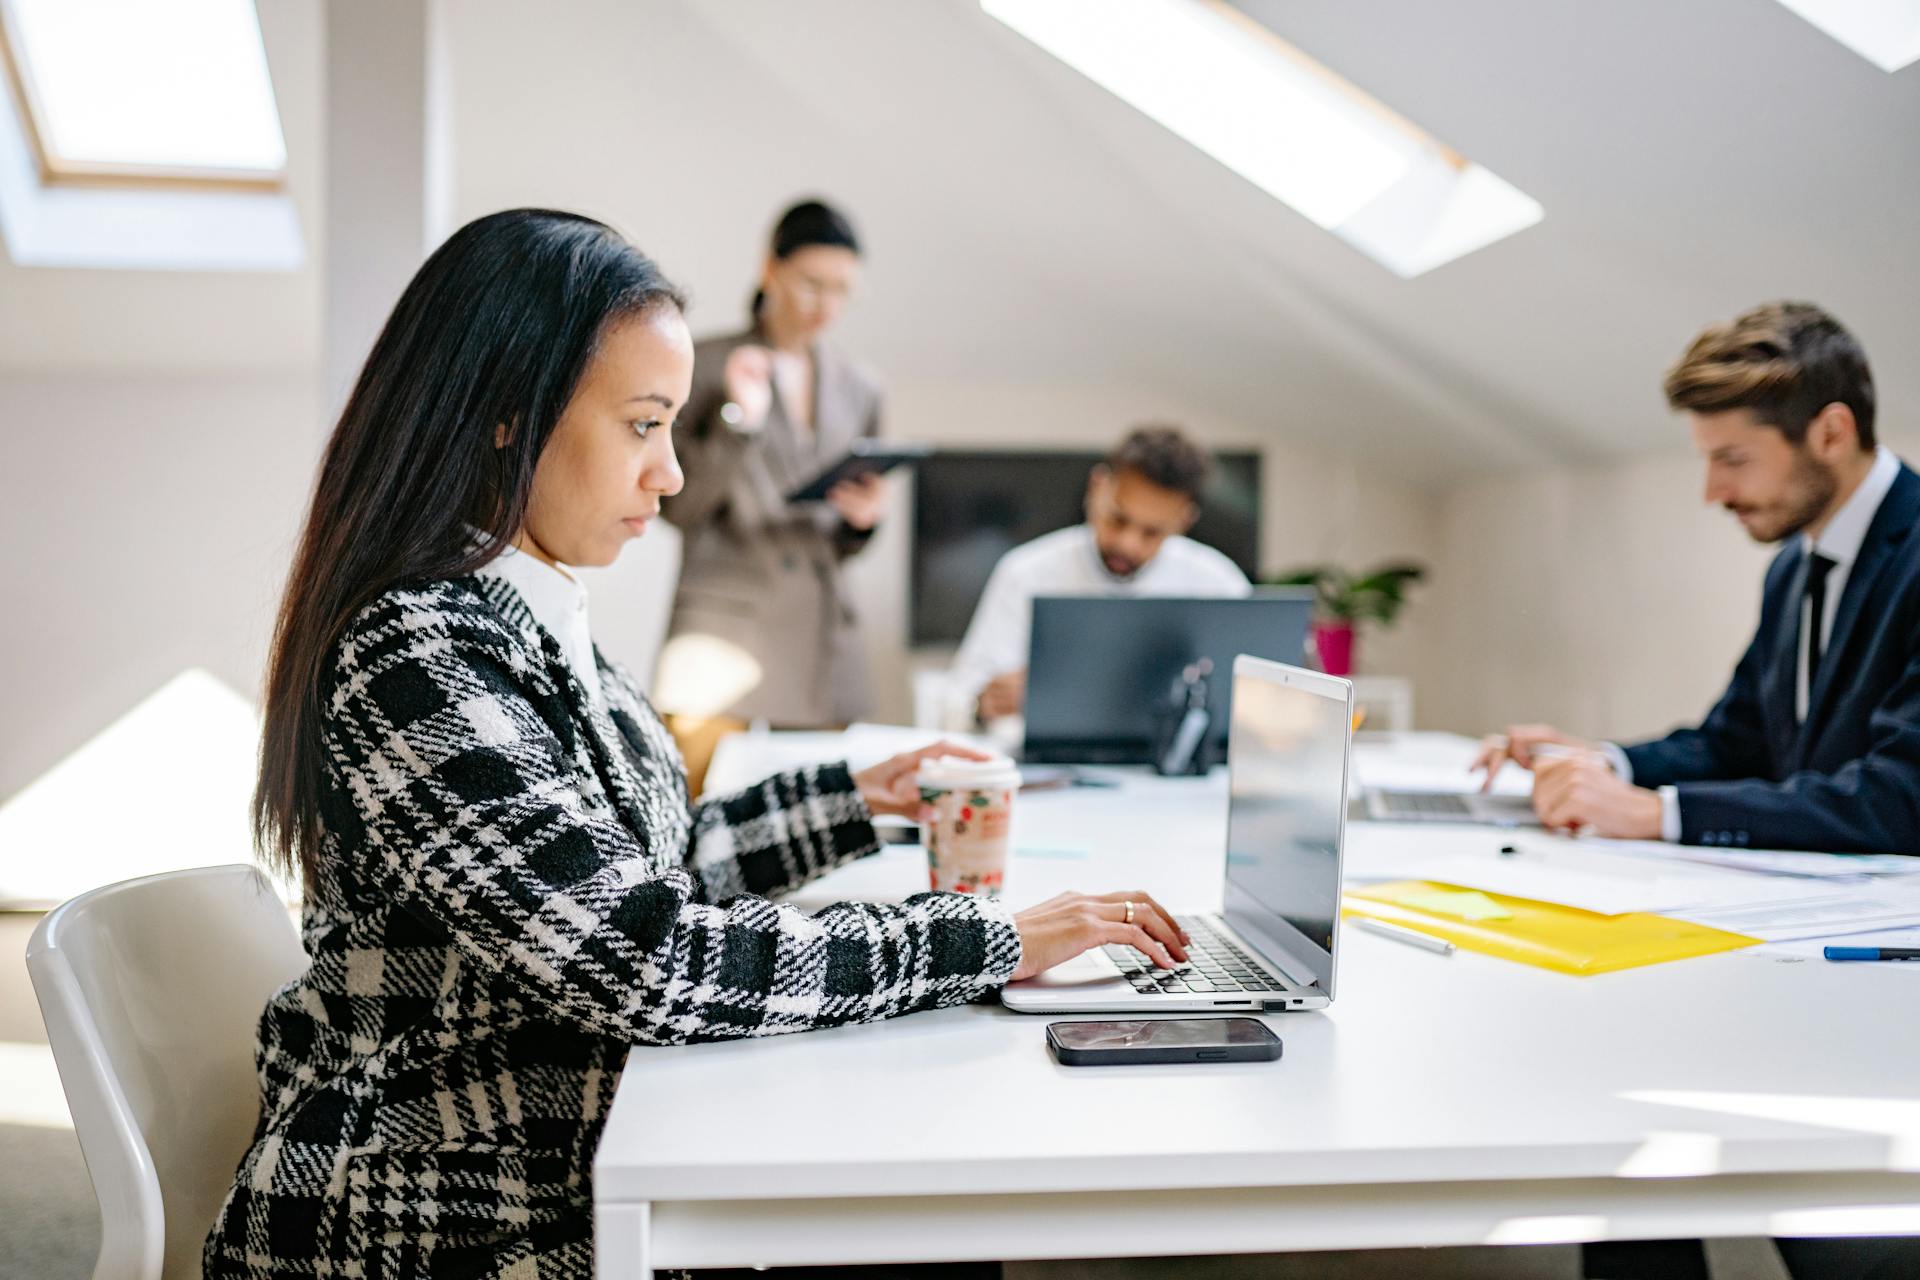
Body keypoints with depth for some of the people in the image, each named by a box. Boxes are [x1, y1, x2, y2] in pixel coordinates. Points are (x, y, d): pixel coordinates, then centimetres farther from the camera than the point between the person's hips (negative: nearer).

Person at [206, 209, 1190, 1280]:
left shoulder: (529, 620, 5)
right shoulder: (413, 663, -24)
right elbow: (652, 965, -26)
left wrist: (852, 801, 13)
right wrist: (989, 944, -19)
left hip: (555, 1170, 8)